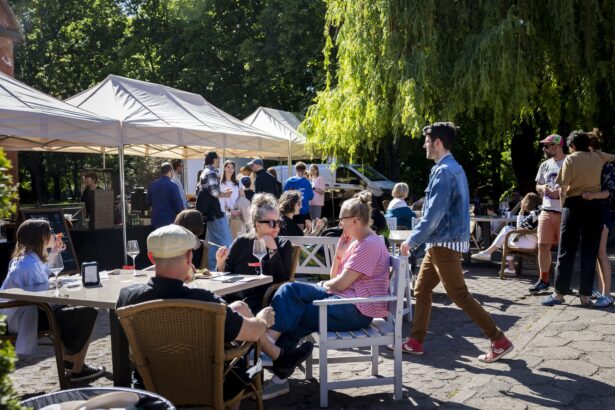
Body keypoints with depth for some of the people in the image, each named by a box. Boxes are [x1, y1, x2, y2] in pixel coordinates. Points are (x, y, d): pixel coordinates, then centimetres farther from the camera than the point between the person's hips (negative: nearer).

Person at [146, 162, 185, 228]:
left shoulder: (152, 185, 3)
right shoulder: (172, 186, -14)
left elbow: (147, 202, 12)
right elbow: (178, 204, -14)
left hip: (155, 221, 6)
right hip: (169, 221, -5)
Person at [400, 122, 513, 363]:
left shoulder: (444, 172, -18)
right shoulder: (453, 168, 13)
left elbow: (433, 214, -22)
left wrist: (412, 241, -14)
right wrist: (418, 239, 20)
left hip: (445, 243, -10)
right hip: (440, 242, 10)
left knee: (459, 296, -3)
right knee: (421, 290, 13)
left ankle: (499, 341, 4)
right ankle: (415, 342, 20)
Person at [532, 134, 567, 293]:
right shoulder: (545, 165, 12)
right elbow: (537, 186, 19)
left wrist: (561, 192, -20)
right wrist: (542, 188, -3)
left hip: (565, 212, -5)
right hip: (547, 211, 5)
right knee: (543, 245, 3)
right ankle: (543, 280, 13)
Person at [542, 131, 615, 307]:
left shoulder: (570, 159, -3)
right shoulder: (598, 157, 9)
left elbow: (563, 188, -8)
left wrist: (563, 205, 5)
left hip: (575, 205, -4)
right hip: (595, 206, 4)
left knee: (566, 251, 1)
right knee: (590, 252, 6)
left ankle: (559, 293, 3)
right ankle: (586, 295, 8)